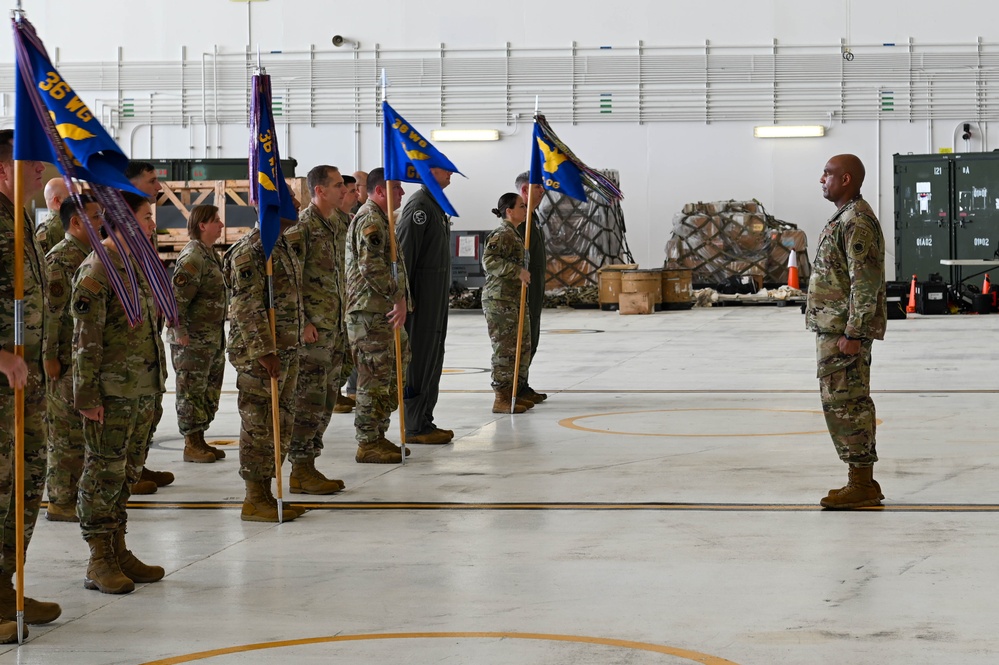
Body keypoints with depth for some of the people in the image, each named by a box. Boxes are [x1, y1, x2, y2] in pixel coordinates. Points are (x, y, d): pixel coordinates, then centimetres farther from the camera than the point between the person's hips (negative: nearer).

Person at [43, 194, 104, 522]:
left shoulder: (91, 254, 15)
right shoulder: (60, 259, -15)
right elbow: (50, 311, -19)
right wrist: (50, 357, -21)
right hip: (68, 362, -9)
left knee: (84, 431, 13)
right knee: (69, 433, -4)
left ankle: (77, 492, 21)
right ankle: (61, 501, 2)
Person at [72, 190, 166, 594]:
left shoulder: (138, 265, 15)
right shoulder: (96, 271, -13)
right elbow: (86, 340, -15)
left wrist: (156, 382, 20)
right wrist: (88, 395, -18)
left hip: (143, 390, 9)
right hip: (111, 393, -9)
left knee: (128, 473, 13)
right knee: (104, 474, -3)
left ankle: (118, 551, 21)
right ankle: (99, 563, 3)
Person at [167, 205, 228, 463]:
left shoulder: (211, 254, 13)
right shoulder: (192, 258, -18)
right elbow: (176, 298, -22)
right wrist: (181, 333, -22)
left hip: (212, 340, 10)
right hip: (193, 340, -10)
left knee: (209, 393, 15)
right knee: (192, 392, -1)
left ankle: (200, 441, 23)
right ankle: (191, 445, 5)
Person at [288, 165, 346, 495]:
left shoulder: (331, 226, 16)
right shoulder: (303, 226, -12)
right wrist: (303, 322, -20)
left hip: (333, 329, 9)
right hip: (312, 330, -9)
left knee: (325, 404, 11)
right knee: (309, 402, -6)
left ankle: (308, 465, 17)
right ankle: (301, 471, -2)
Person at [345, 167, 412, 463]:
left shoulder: (379, 219, 21)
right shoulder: (370, 220, -14)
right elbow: (371, 266, -25)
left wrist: (399, 299, 23)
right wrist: (399, 297, -22)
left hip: (383, 313, 11)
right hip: (370, 313, -11)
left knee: (389, 377, 14)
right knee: (374, 379, -7)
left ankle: (377, 436, 21)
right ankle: (367, 444, -4)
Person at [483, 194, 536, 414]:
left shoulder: (514, 234, 18)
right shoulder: (502, 235, -14)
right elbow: (489, 260, -25)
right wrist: (517, 271, -27)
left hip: (513, 300, 11)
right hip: (499, 301, -11)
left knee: (522, 347, 13)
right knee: (505, 350, -8)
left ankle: (512, 393, 20)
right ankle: (501, 399, -3)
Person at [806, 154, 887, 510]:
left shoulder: (857, 222, -16)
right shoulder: (845, 218, 17)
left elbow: (866, 282, -22)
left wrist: (853, 333, -23)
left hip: (845, 331, -11)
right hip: (833, 329, 11)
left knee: (845, 404, -8)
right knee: (848, 405, 13)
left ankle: (862, 486, -4)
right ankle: (861, 481, 18)